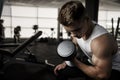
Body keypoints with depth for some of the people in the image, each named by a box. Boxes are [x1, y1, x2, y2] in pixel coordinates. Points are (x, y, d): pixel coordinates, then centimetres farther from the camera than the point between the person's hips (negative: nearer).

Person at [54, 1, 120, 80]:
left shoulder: (100, 41, -38)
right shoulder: (76, 28, -14)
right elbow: (74, 48, 8)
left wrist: (75, 62, -23)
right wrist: (66, 62, 0)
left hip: (112, 70, -6)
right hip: (94, 64, 7)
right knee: (60, 70, 7)